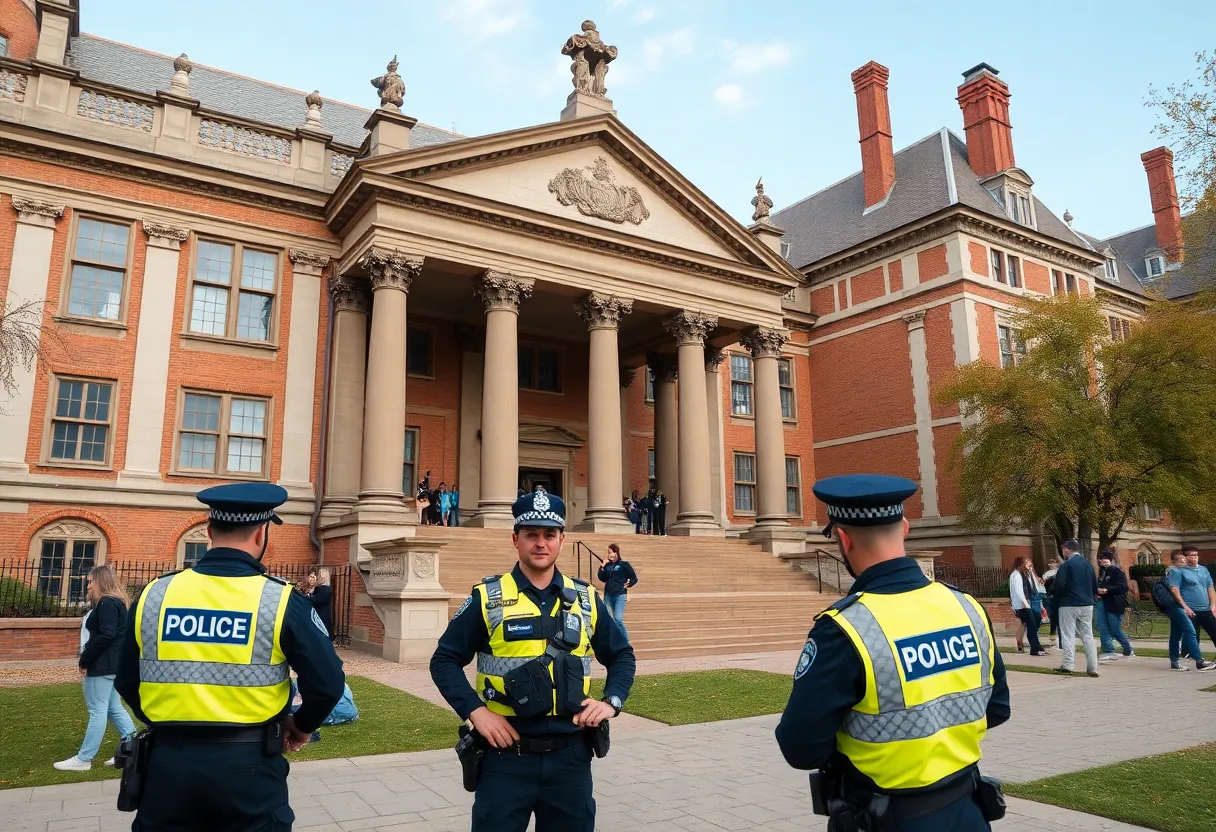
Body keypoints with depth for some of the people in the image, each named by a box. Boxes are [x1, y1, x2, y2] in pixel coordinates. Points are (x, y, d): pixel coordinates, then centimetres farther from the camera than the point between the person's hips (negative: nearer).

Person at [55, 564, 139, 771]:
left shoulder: (107, 603, -16)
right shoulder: (117, 602, 16)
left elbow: (106, 636, -24)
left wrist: (84, 660, -16)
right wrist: (88, 660, 11)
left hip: (103, 665, -10)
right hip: (111, 664, 10)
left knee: (97, 711, -3)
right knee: (114, 708, 14)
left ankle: (83, 759, 5)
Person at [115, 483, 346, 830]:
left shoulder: (154, 594, -2)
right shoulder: (280, 599, -12)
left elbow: (127, 681, 9)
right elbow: (327, 683, -14)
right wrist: (302, 726, 6)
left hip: (169, 762, 3)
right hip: (248, 766, -2)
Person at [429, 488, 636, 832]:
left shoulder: (586, 599, 4)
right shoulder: (486, 598, -5)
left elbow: (622, 656, 14)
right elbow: (444, 660, -1)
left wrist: (611, 701, -2)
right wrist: (475, 711, -13)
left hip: (571, 755, 3)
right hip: (507, 756, -2)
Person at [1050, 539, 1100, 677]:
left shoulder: (1066, 564, -12)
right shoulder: (1087, 564, 8)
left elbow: (1059, 585, -18)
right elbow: (1095, 584, 13)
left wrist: (1053, 595, 1)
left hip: (1069, 605, -6)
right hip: (1087, 604, 6)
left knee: (1068, 635, 0)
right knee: (1088, 635, 9)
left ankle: (1067, 665, -2)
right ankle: (1092, 667, 8)